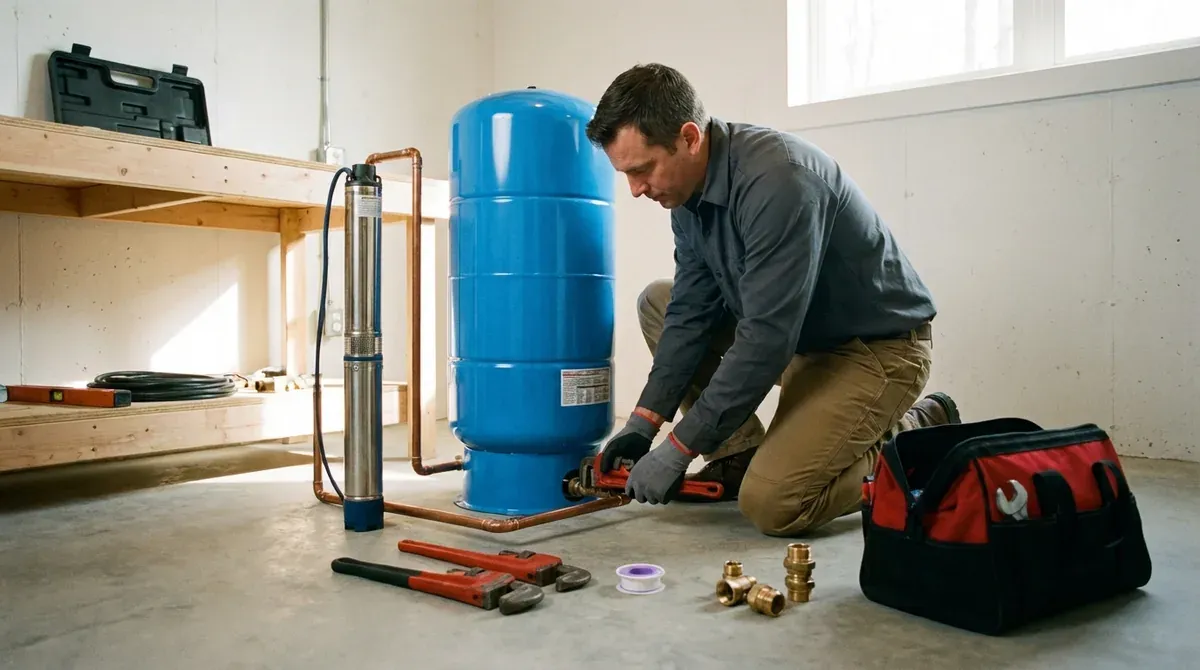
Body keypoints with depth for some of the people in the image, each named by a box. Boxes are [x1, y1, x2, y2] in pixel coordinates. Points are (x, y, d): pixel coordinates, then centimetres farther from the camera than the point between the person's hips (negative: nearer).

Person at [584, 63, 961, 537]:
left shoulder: (778, 181, -30)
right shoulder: (690, 186, -4)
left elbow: (766, 339, -31)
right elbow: (691, 311, -1)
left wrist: (678, 449, -26)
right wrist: (646, 419, -8)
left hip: (879, 345, -8)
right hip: (800, 336, 8)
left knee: (770, 504, -21)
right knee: (658, 303, 3)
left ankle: (915, 434, 2)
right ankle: (741, 454, 5)